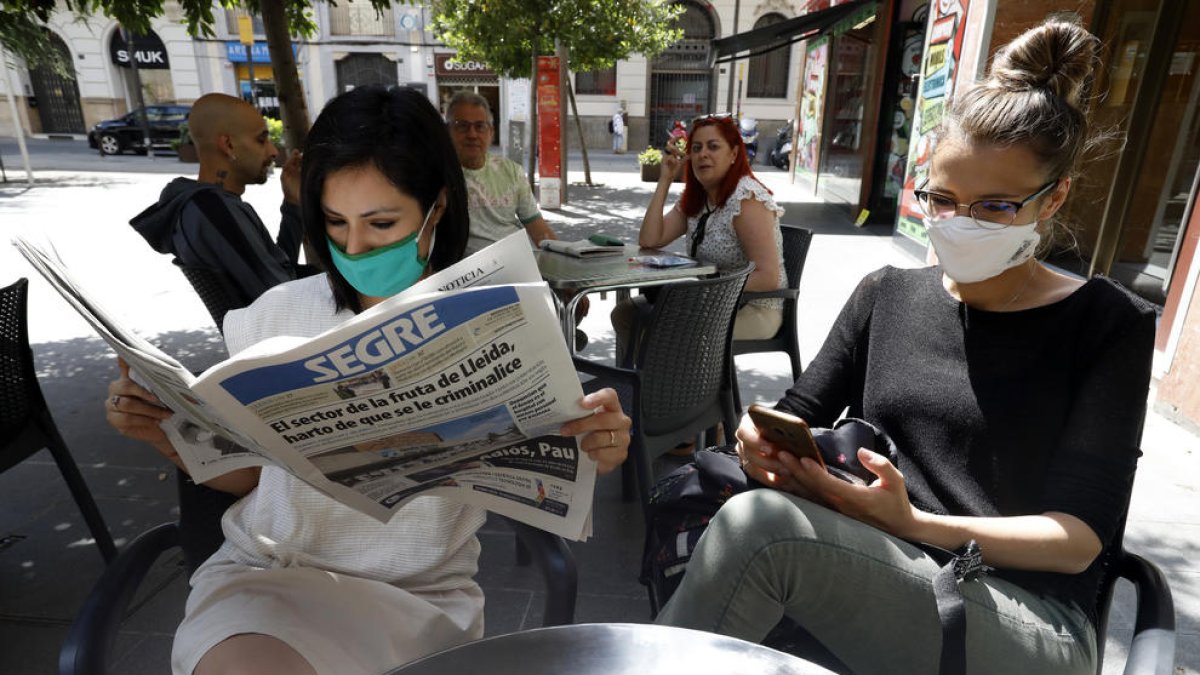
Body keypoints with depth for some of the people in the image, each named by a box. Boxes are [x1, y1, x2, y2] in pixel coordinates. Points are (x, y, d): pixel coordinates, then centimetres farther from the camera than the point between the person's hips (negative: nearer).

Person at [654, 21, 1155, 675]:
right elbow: (798, 417, 8)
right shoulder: (887, 295, 10)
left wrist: (912, 524, -23)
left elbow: (1079, 537, -7)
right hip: (870, 582, 3)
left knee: (759, 525, -30)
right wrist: (767, 443, -16)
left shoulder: (1108, 325, 0)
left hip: (1027, 621, -2)